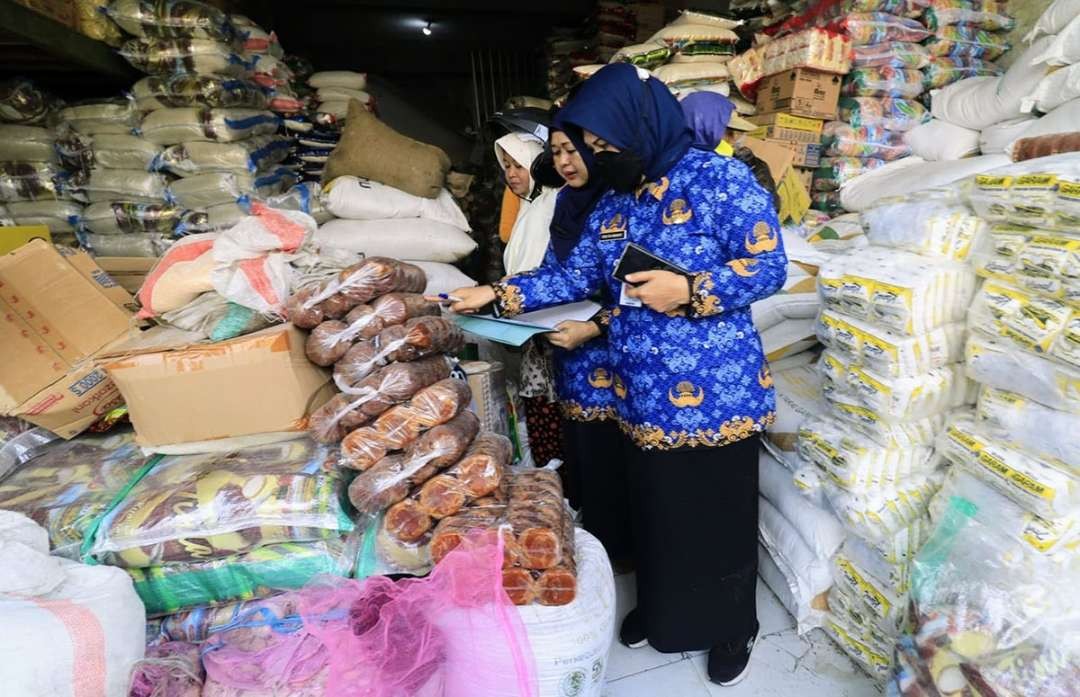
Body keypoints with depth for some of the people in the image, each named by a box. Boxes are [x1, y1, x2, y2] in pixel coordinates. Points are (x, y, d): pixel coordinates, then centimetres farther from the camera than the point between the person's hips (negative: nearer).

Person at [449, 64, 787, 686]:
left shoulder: (720, 177, -9)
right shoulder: (614, 204, 11)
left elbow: (769, 267, -11)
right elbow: (576, 274, 10)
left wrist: (690, 291, -24)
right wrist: (496, 294, 4)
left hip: (715, 393, -5)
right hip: (643, 396, 6)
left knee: (717, 515, 11)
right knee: (655, 510, 19)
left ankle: (732, 628, 38)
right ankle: (660, 610, 45)